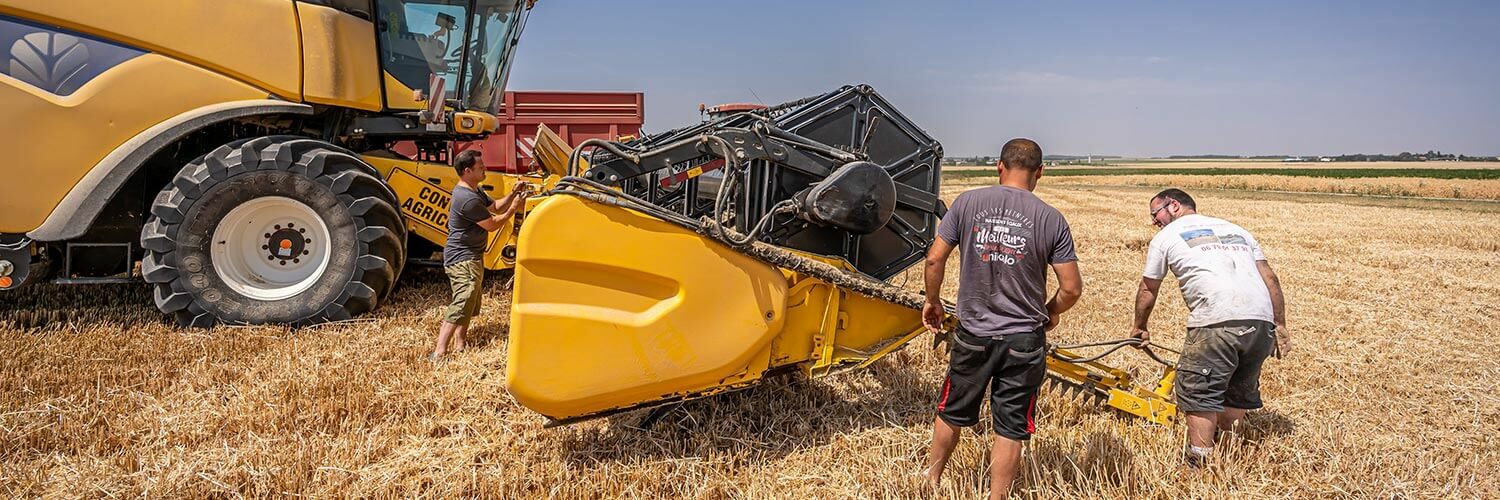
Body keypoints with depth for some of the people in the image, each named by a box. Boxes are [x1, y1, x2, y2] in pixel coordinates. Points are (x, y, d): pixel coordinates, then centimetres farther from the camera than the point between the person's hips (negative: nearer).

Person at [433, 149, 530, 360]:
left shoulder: (474, 191, 9)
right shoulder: (468, 199, -24)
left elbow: (495, 206, 15)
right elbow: (492, 224, -18)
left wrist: (513, 194, 1)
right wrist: (514, 208, -9)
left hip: (467, 257, 11)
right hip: (463, 259, -11)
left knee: (470, 303, 19)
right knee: (461, 307, -16)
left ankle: (458, 345, 27)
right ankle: (439, 353, -19)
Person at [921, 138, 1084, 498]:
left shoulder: (968, 203, -8)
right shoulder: (1051, 219, -8)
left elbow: (934, 258, -6)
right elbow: (1072, 288, -7)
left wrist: (932, 301, 10)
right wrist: (1049, 314, 13)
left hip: (973, 334, 1)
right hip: (1024, 340, -1)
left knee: (952, 413, 21)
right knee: (1010, 429, 12)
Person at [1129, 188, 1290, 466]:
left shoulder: (1166, 237, 14)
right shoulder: (1236, 229, 28)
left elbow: (1148, 290, 22)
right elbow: (1270, 278, 20)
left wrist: (1139, 328, 37)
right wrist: (1280, 326, 20)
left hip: (1216, 322, -6)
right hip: (1262, 321, 6)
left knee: (1199, 394, 1)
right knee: (1240, 392, 20)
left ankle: (1200, 465, 0)